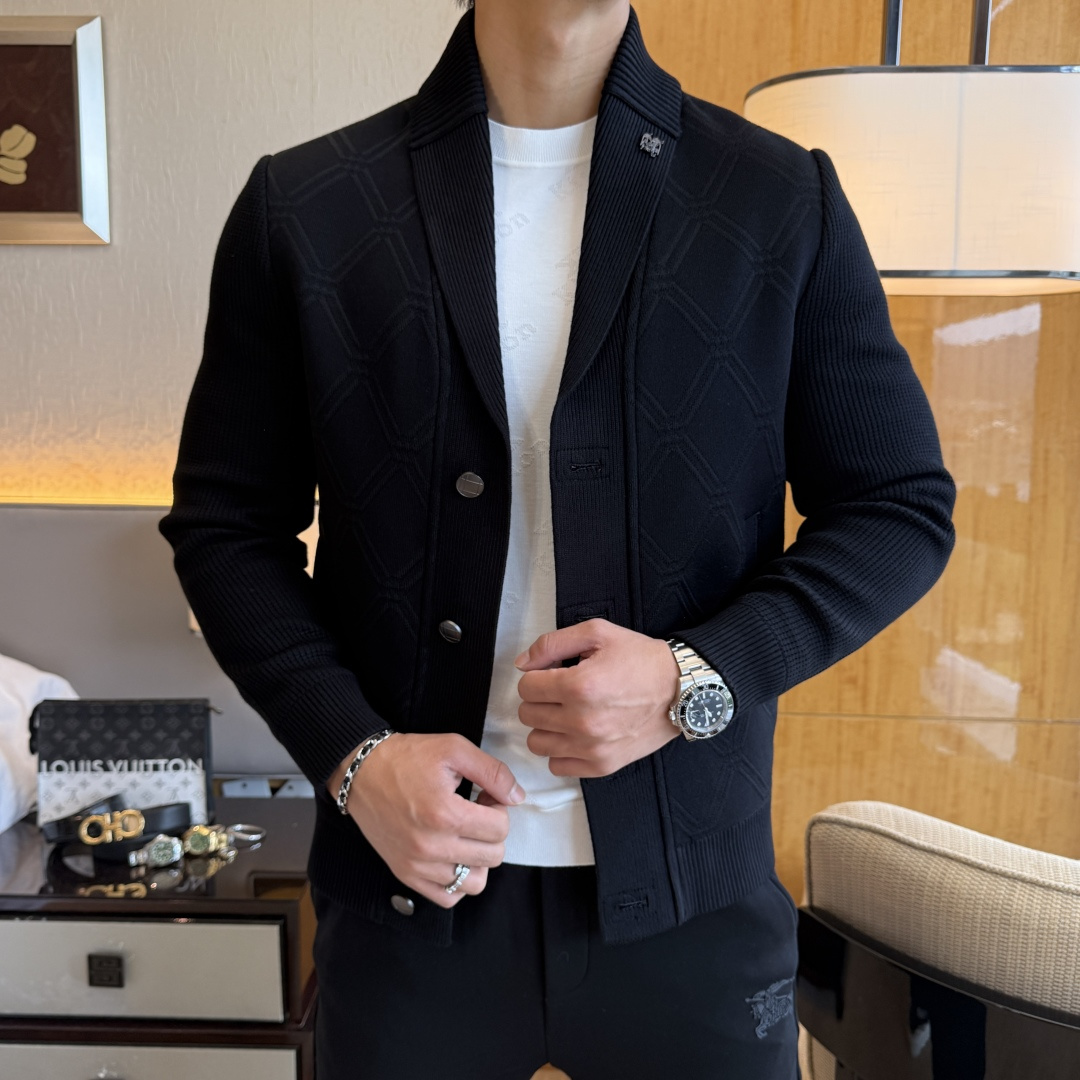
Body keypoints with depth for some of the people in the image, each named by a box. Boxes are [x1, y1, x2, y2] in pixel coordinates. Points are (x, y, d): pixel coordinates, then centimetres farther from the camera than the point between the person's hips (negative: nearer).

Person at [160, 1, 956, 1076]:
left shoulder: (785, 202, -3)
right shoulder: (301, 208, -2)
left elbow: (903, 506, 1)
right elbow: (223, 523, 2)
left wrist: (697, 676, -14)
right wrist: (352, 752, -11)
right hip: (409, 877, 1)